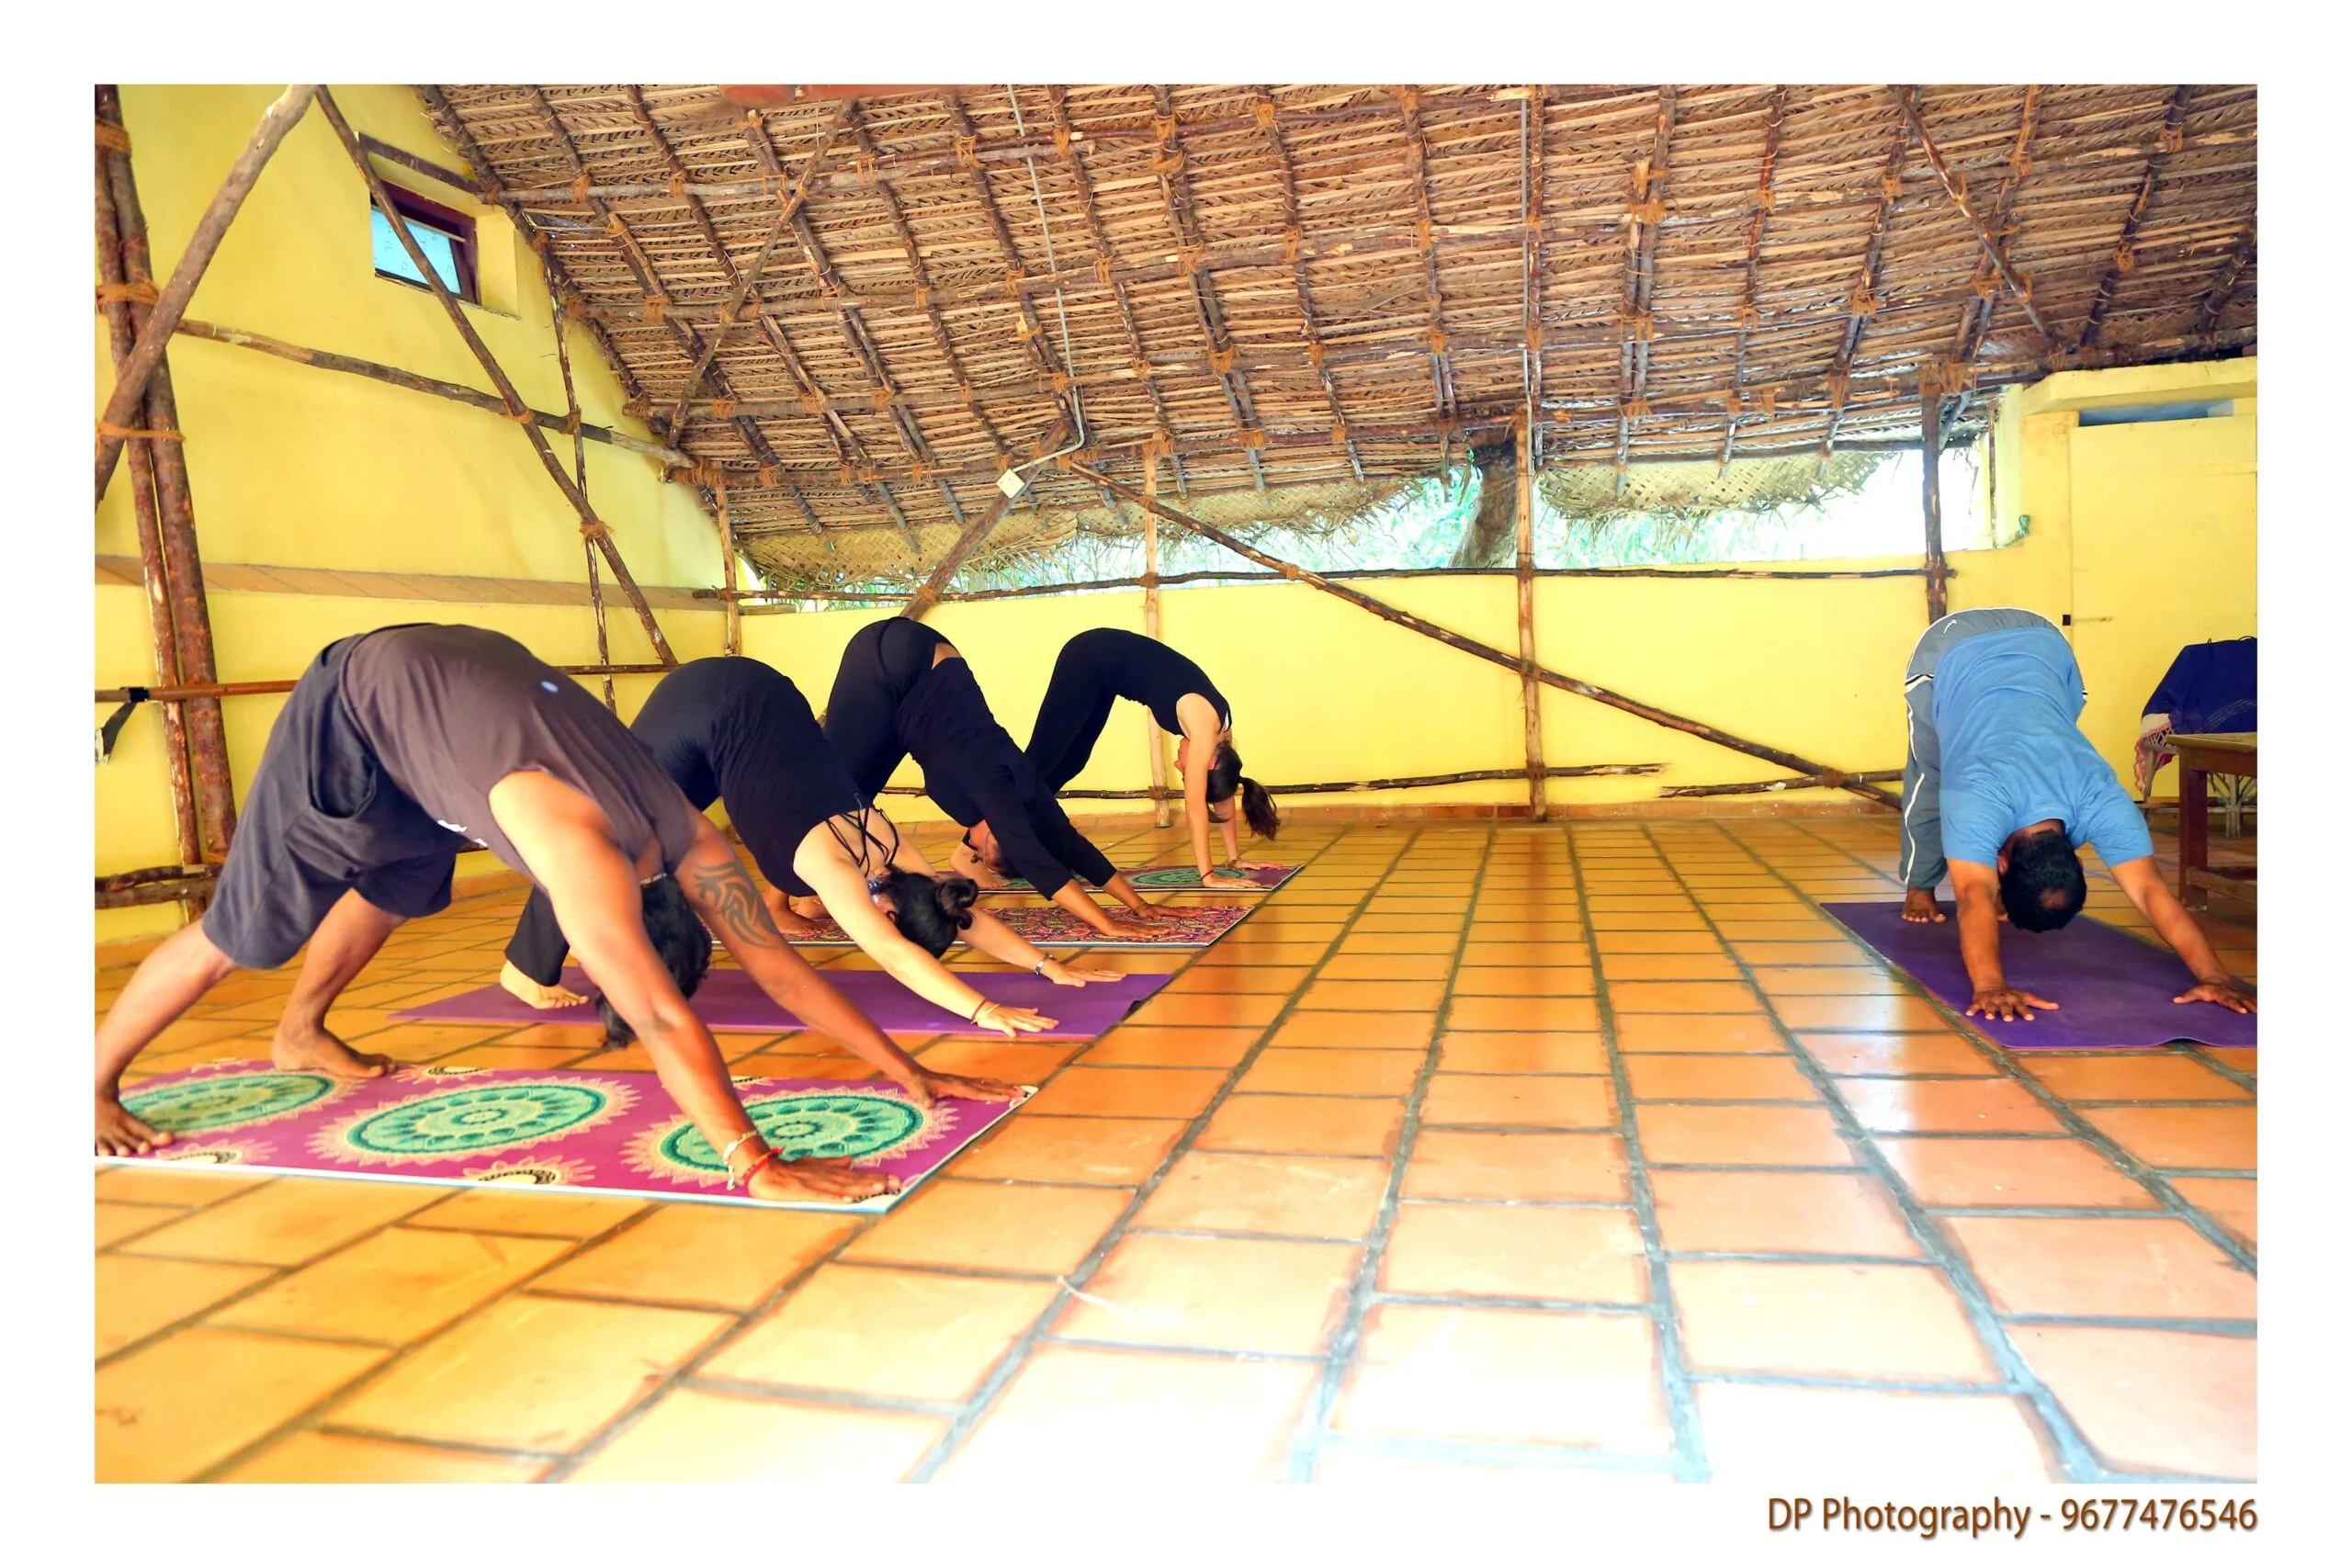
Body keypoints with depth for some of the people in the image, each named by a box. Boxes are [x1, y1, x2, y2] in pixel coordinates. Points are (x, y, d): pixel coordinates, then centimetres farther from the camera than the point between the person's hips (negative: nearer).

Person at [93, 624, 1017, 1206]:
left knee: (392, 892, 26)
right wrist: (757, 1166, -51)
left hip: (450, 680, 7)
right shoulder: (586, 849, -40)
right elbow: (661, 1016, -48)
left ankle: (300, 1034, 51)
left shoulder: (684, 840, -19)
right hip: (354, 706, -7)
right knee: (243, 931, 2)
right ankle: (96, 1084, 24)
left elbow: (779, 966, -17)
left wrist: (908, 1071, -20)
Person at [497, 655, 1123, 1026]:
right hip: (703, 712, -6)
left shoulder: (889, 850, -12)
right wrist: (983, 1010, -50)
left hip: (759, 695, 6)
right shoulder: (831, 864, -29)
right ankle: (526, 968, 19)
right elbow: (894, 955, -42)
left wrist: (1048, 967, -15)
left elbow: (968, 916, -8)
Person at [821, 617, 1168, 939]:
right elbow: (1035, 861, -35)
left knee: (857, 787, 9)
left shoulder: (1017, 783, -8)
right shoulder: (995, 784, -26)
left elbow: (1070, 844, -2)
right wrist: (1109, 927, -39)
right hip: (888, 662, -6)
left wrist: (1137, 903, -6)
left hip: (912, 665, 7)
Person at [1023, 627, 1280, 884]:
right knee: (1044, 755, -1)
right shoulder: (1206, 730, -26)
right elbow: (1194, 805, -26)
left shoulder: (1221, 731, -5)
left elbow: (1224, 796, 3)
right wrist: (1207, 874, -26)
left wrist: (1234, 857, 6)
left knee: (1071, 761, 11)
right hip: (1091, 659, -7)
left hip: (1107, 666, 7)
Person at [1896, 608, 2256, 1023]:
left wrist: (2214, 975, -43)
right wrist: (1989, 985, -62)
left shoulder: (2099, 798, -31)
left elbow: (2149, 889, -35)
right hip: (1953, 652, -2)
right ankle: (1919, 888, 30)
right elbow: (1974, 897, -50)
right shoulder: (1979, 797, -40)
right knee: (1931, 781, 10)